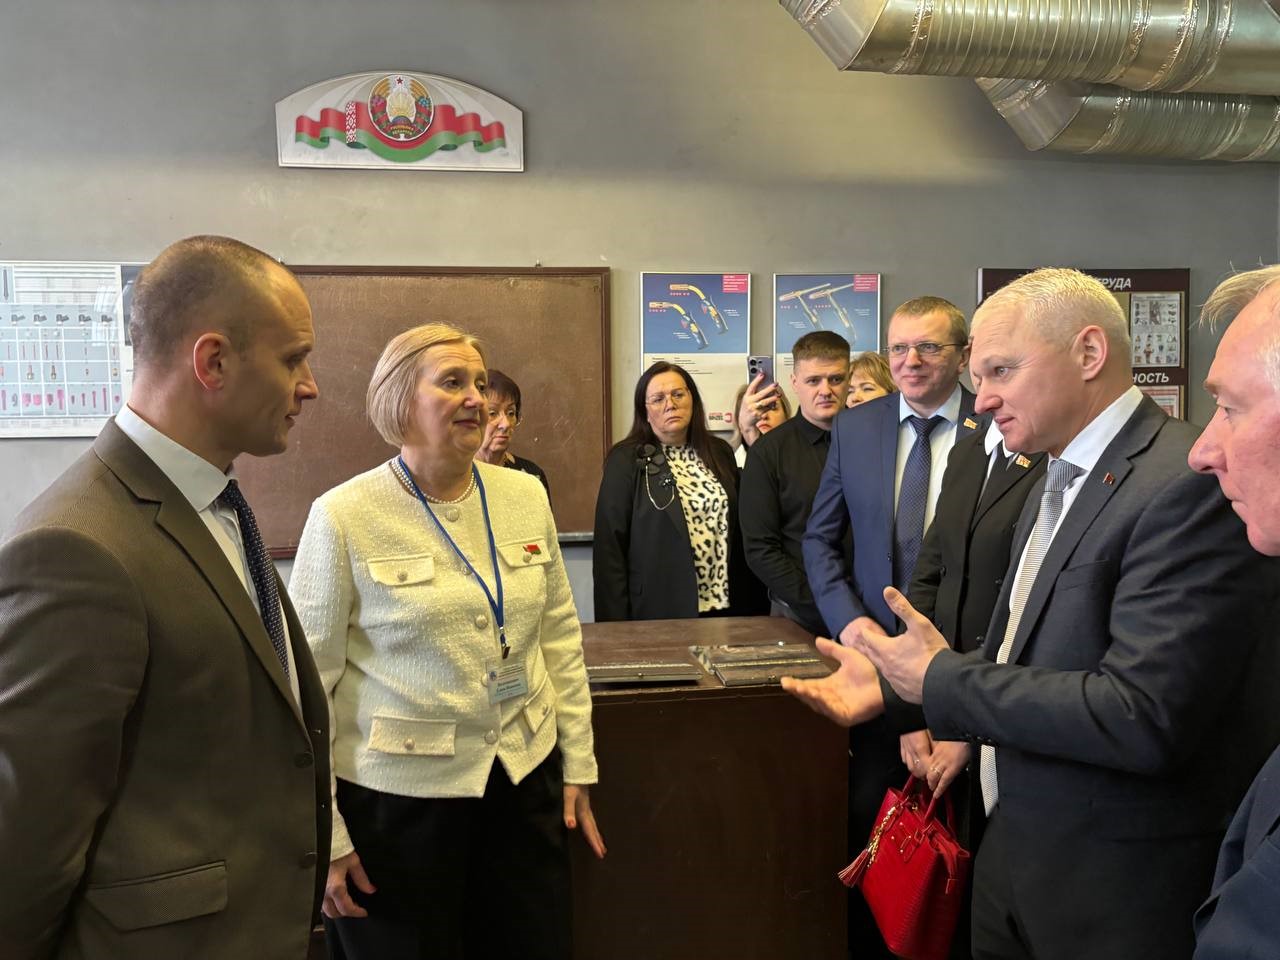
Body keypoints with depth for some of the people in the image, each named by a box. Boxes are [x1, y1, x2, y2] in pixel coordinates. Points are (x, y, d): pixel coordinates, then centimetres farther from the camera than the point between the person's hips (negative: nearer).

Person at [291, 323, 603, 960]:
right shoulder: (343, 516, -11)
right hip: (397, 796, -4)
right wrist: (325, 834, -7)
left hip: (524, 776, 4)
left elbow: (559, 635, 7)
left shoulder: (525, 495, 1)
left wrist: (578, 763, 8)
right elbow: (309, 678, -8)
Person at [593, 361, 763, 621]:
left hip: (724, 608, 4)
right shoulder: (626, 462, -6)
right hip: (657, 612, -4)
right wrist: (617, 627, -10)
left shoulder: (720, 453, 8)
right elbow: (609, 547, -8)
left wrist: (749, 605, 4)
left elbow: (738, 534, 11)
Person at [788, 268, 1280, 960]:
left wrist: (942, 679, -20)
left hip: (1117, 892, -8)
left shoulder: (1191, 486, -21)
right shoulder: (1055, 482, 10)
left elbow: (1142, 717, -28)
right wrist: (895, 684, 1)